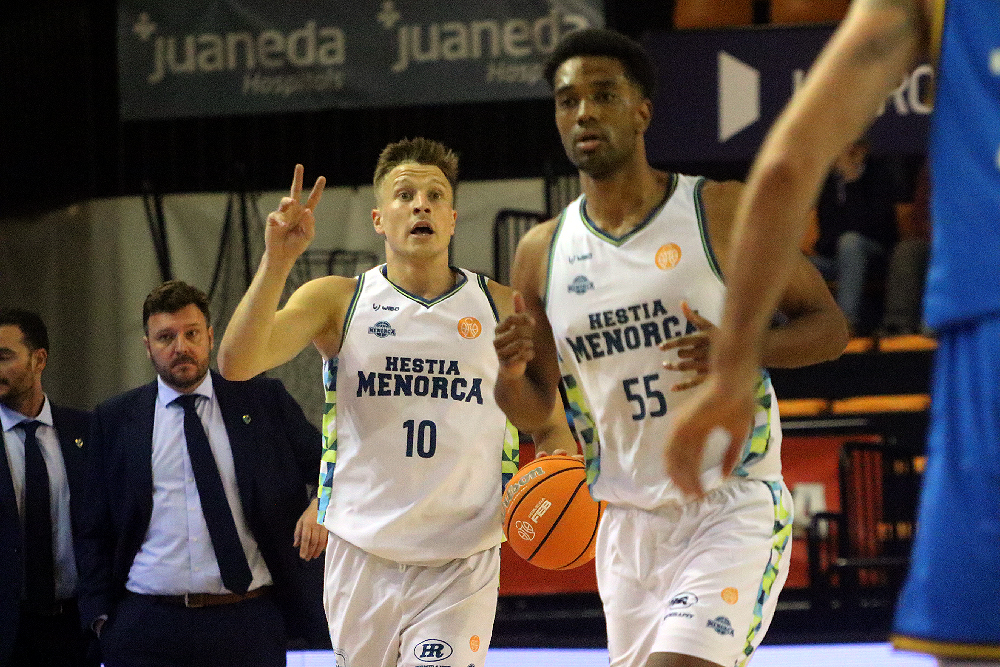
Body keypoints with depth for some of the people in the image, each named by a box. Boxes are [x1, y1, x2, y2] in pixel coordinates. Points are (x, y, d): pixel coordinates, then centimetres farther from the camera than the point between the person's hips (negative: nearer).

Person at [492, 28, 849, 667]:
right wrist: (512, 372, -10)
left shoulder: (722, 212, -5)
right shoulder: (543, 252, 6)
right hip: (627, 523, 5)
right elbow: (534, 413, 14)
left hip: (735, 510, -5)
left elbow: (829, 326, -1)